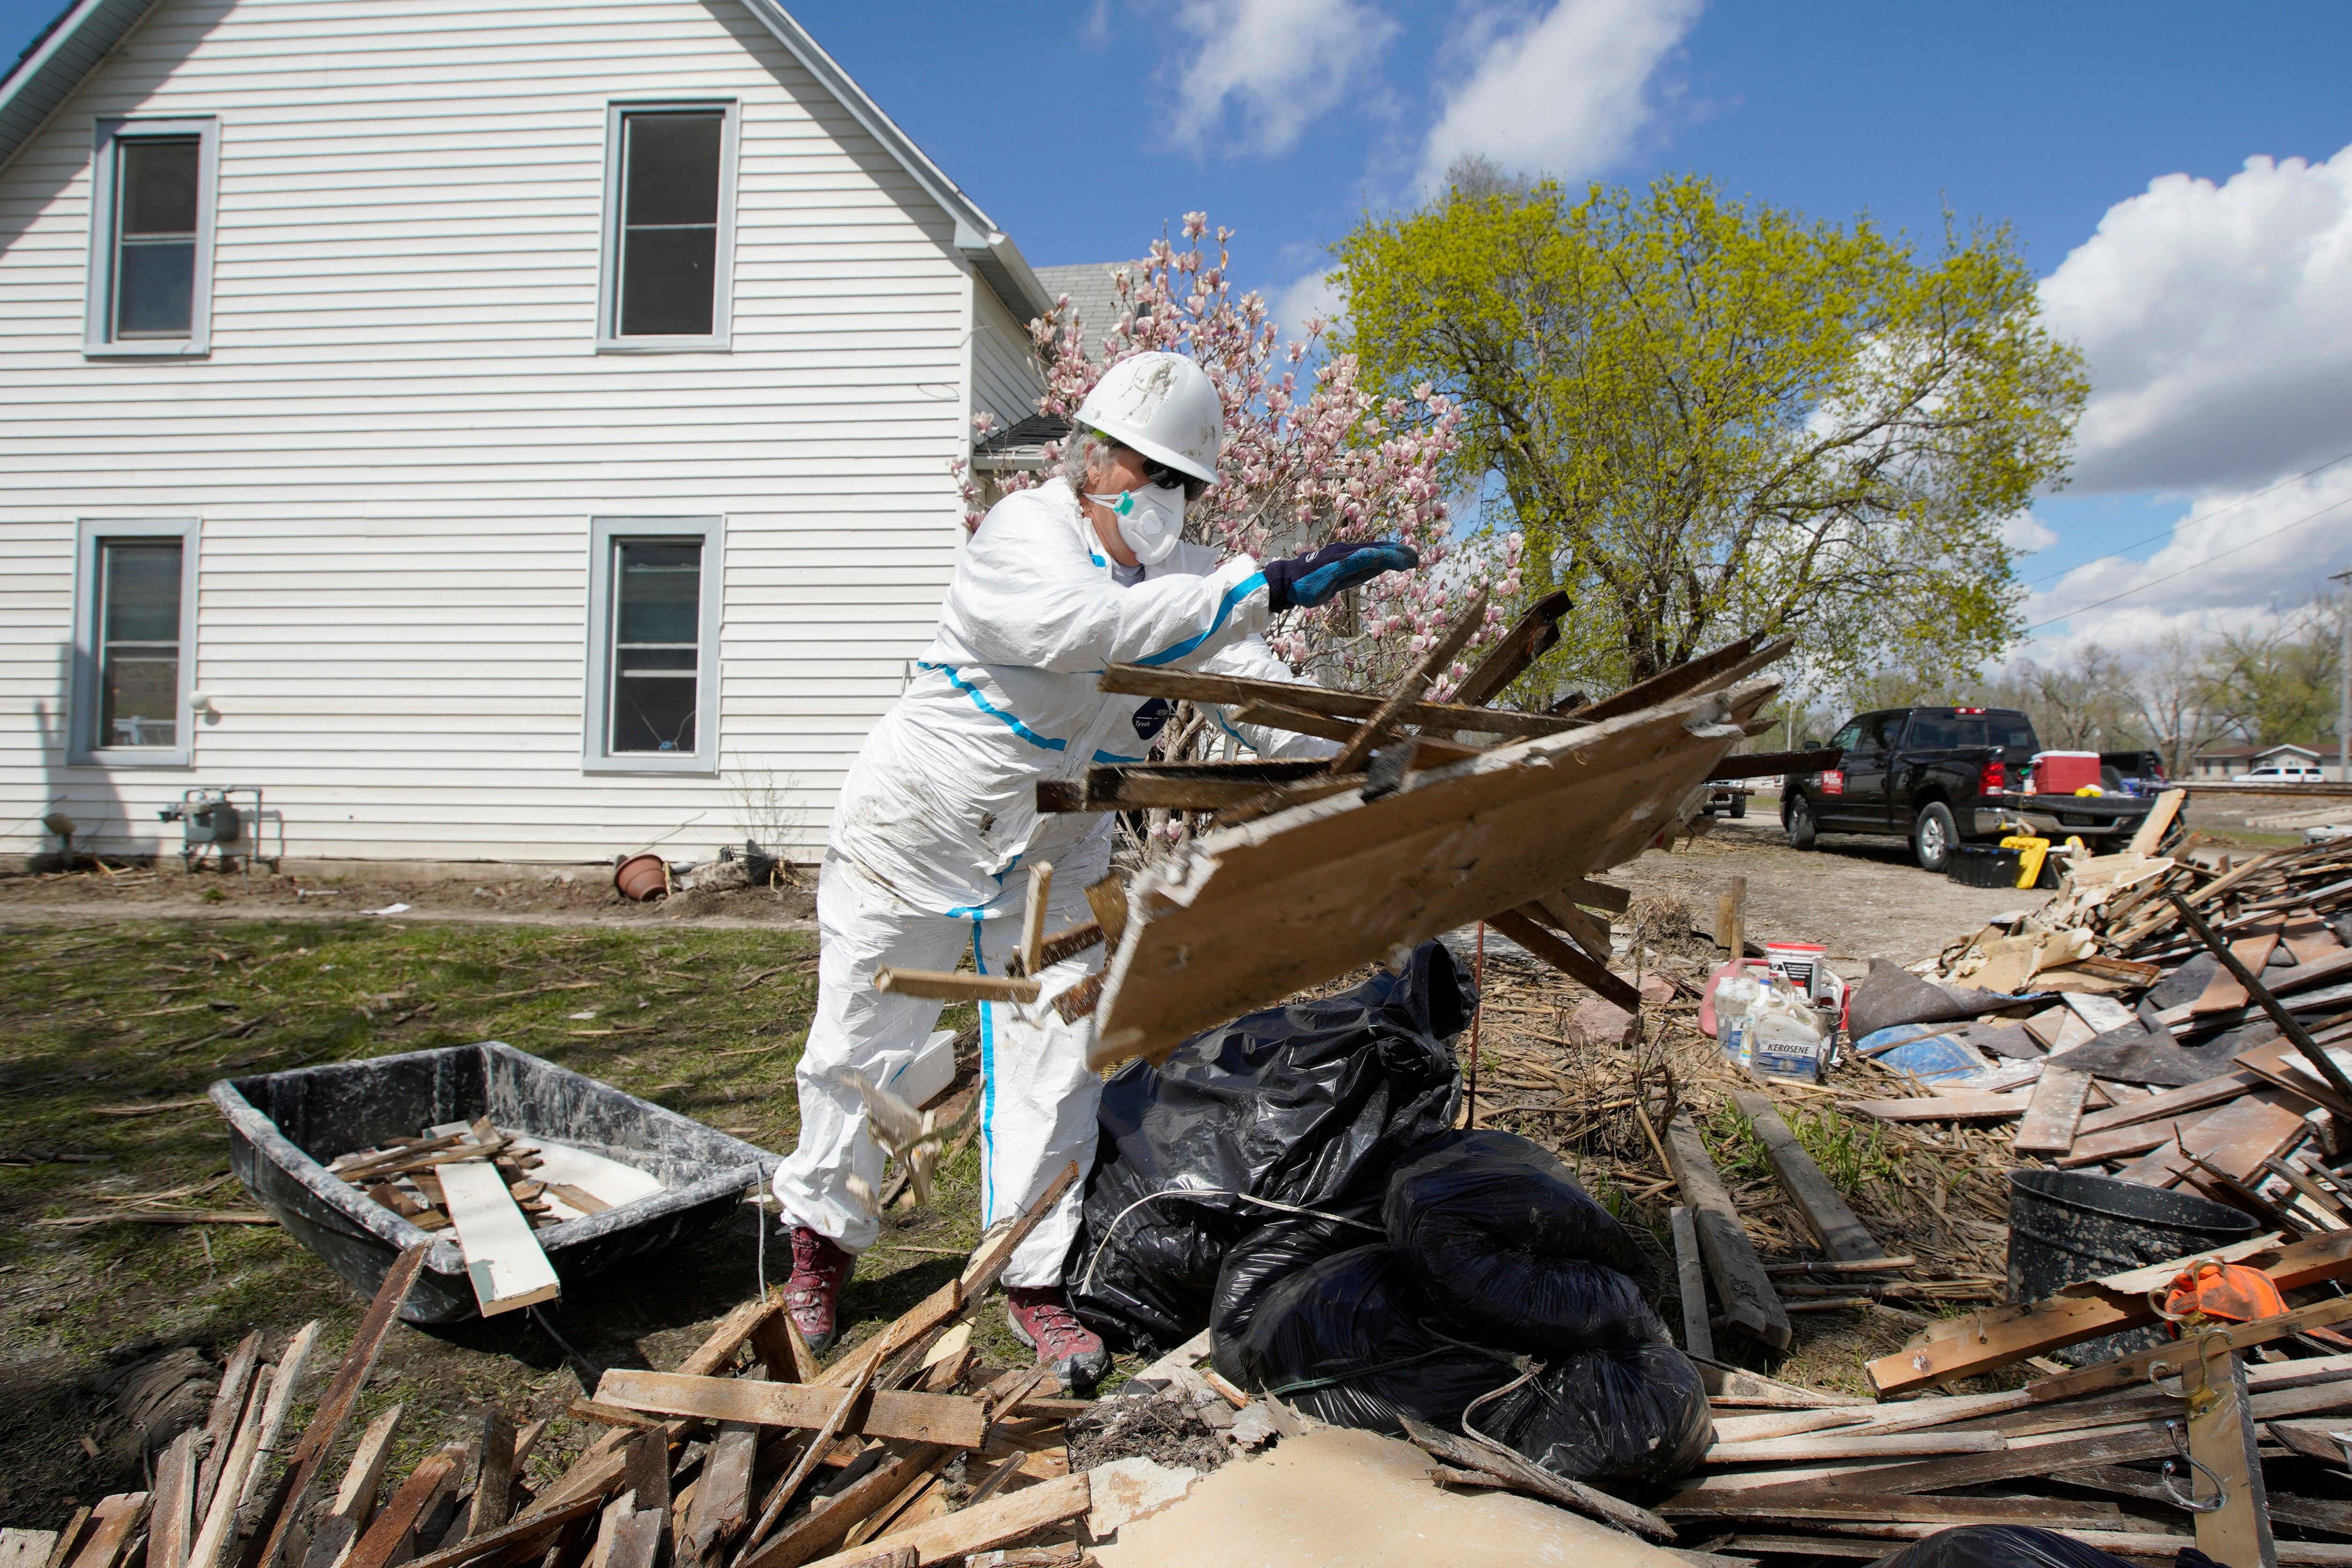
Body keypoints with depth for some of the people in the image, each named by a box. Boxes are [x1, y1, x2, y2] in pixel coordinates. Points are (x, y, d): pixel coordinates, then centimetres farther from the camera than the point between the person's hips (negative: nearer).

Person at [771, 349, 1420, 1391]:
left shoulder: (1183, 582, -3)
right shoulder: (1024, 533, -23)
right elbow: (1080, 623, -45)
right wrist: (1268, 586, -50)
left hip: (1054, 852, 5)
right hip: (913, 831, -4)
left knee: (1055, 1060, 0)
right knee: (860, 1049, 8)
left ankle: (1033, 1279, 17)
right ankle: (824, 1238, 32)